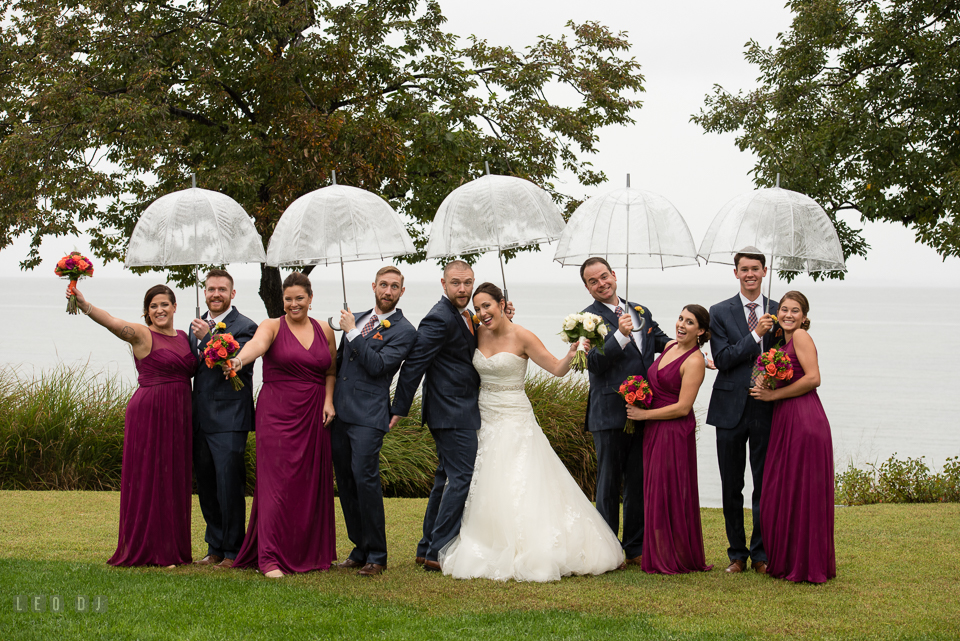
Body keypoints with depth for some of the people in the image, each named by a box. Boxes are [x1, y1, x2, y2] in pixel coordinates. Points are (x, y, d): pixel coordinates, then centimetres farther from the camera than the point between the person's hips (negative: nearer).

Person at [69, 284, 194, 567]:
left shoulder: (183, 337, 14)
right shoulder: (142, 335, -6)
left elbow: (193, 370, 17)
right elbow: (112, 322, -22)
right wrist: (84, 305, -39)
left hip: (178, 415, 6)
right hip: (149, 413, -6)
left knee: (173, 480, 9)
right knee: (147, 477, -2)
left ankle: (171, 548, 17)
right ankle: (146, 550, 5)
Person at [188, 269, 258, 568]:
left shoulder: (244, 327, -6)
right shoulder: (197, 326, 16)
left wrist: (208, 338, -27)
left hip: (229, 420, -7)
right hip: (201, 419, 7)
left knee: (229, 487, -6)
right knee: (206, 488, 11)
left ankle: (233, 551, 3)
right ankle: (215, 548, 21)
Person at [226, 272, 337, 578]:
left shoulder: (324, 330, 12)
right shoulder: (272, 326, -1)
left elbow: (331, 371, 16)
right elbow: (258, 343, -23)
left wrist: (329, 400, -1)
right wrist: (240, 359, -44)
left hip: (314, 415, 4)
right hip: (277, 412, -4)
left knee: (312, 484, 5)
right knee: (277, 482, -9)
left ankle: (309, 553, 16)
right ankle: (270, 558, -8)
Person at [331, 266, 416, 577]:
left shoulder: (404, 331, -3)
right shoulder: (357, 319, 17)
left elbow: (378, 365, -15)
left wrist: (352, 332, -11)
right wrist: (329, 401, 20)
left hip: (368, 415, -7)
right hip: (340, 412, 7)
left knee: (365, 478, -14)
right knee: (345, 482, 8)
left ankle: (376, 556, -6)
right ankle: (361, 549, 17)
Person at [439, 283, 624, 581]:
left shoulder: (521, 337, -11)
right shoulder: (477, 334, 4)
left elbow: (557, 369, -12)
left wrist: (571, 352, -31)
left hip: (515, 421, -6)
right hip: (485, 420, 6)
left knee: (519, 490, -9)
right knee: (482, 489, 7)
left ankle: (526, 556, -3)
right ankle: (491, 553, 15)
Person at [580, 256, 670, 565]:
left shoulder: (641, 312, 13)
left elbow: (659, 339, 26)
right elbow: (595, 363, -15)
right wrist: (621, 335, -26)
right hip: (610, 413, -5)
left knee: (639, 482, 11)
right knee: (609, 483, 3)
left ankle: (636, 548, 21)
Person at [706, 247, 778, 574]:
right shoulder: (720, 312, 2)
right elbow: (722, 360, -8)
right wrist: (756, 334, -16)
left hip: (766, 409, 0)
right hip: (731, 409, 0)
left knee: (765, 485, 3)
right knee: (731, 486, 7)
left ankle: (761, 553, 13)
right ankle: (737, 553, 17)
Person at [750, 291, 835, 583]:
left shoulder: (801, 336, -5)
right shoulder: (783, 342, 21)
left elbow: (813, 378, -15)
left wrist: (774, 395, -11)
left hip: (805, 418, -9)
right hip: (785, 423, 9)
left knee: (802, 493, -3)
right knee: (781, 495, 11)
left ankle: (808, 566, 5)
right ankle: (786, 562, 19)